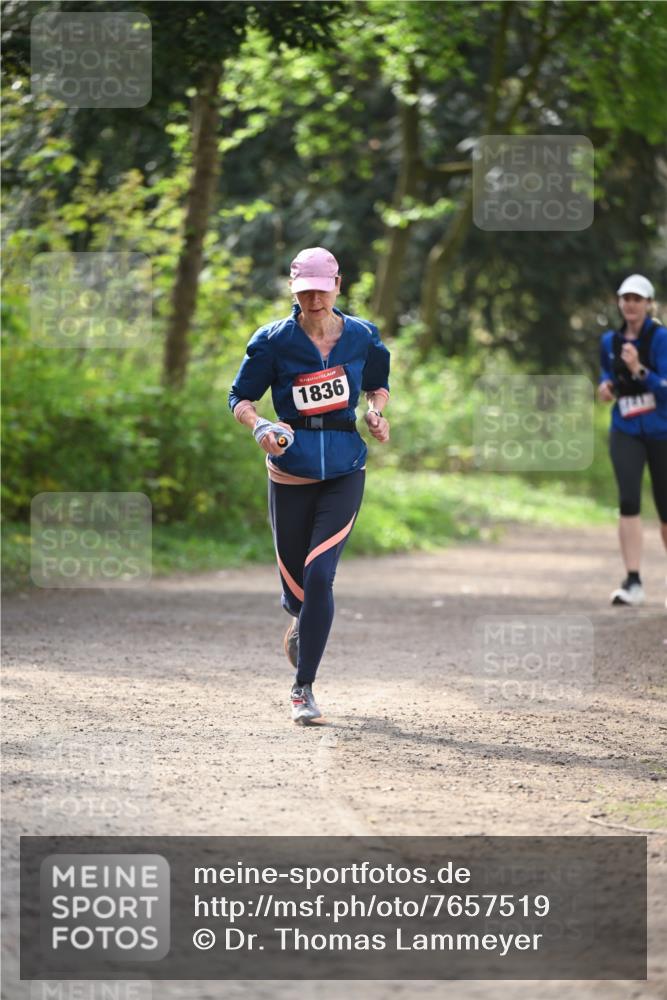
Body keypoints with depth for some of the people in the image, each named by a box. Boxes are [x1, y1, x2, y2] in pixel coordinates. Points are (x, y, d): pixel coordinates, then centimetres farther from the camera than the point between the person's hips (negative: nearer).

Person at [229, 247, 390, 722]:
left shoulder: (362, 336, 2)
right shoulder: (274, 340, -4)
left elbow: (378, 384, 19)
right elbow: (241, 398, 1)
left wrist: (376, 412, -2)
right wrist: (260, 426, -20)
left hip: (345, 472, 0)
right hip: (291, 472, 0)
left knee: (319, 572, -16)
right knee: (296, 584, 5)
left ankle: (304, 688, -9)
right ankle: (301, 617, 47)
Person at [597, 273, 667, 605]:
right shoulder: (609, 341, 5)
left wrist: (638, 370, -31)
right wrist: (605, 385, 3)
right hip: (626, 432, 3)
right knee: (628, 500, -17)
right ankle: (633, 582, -18)